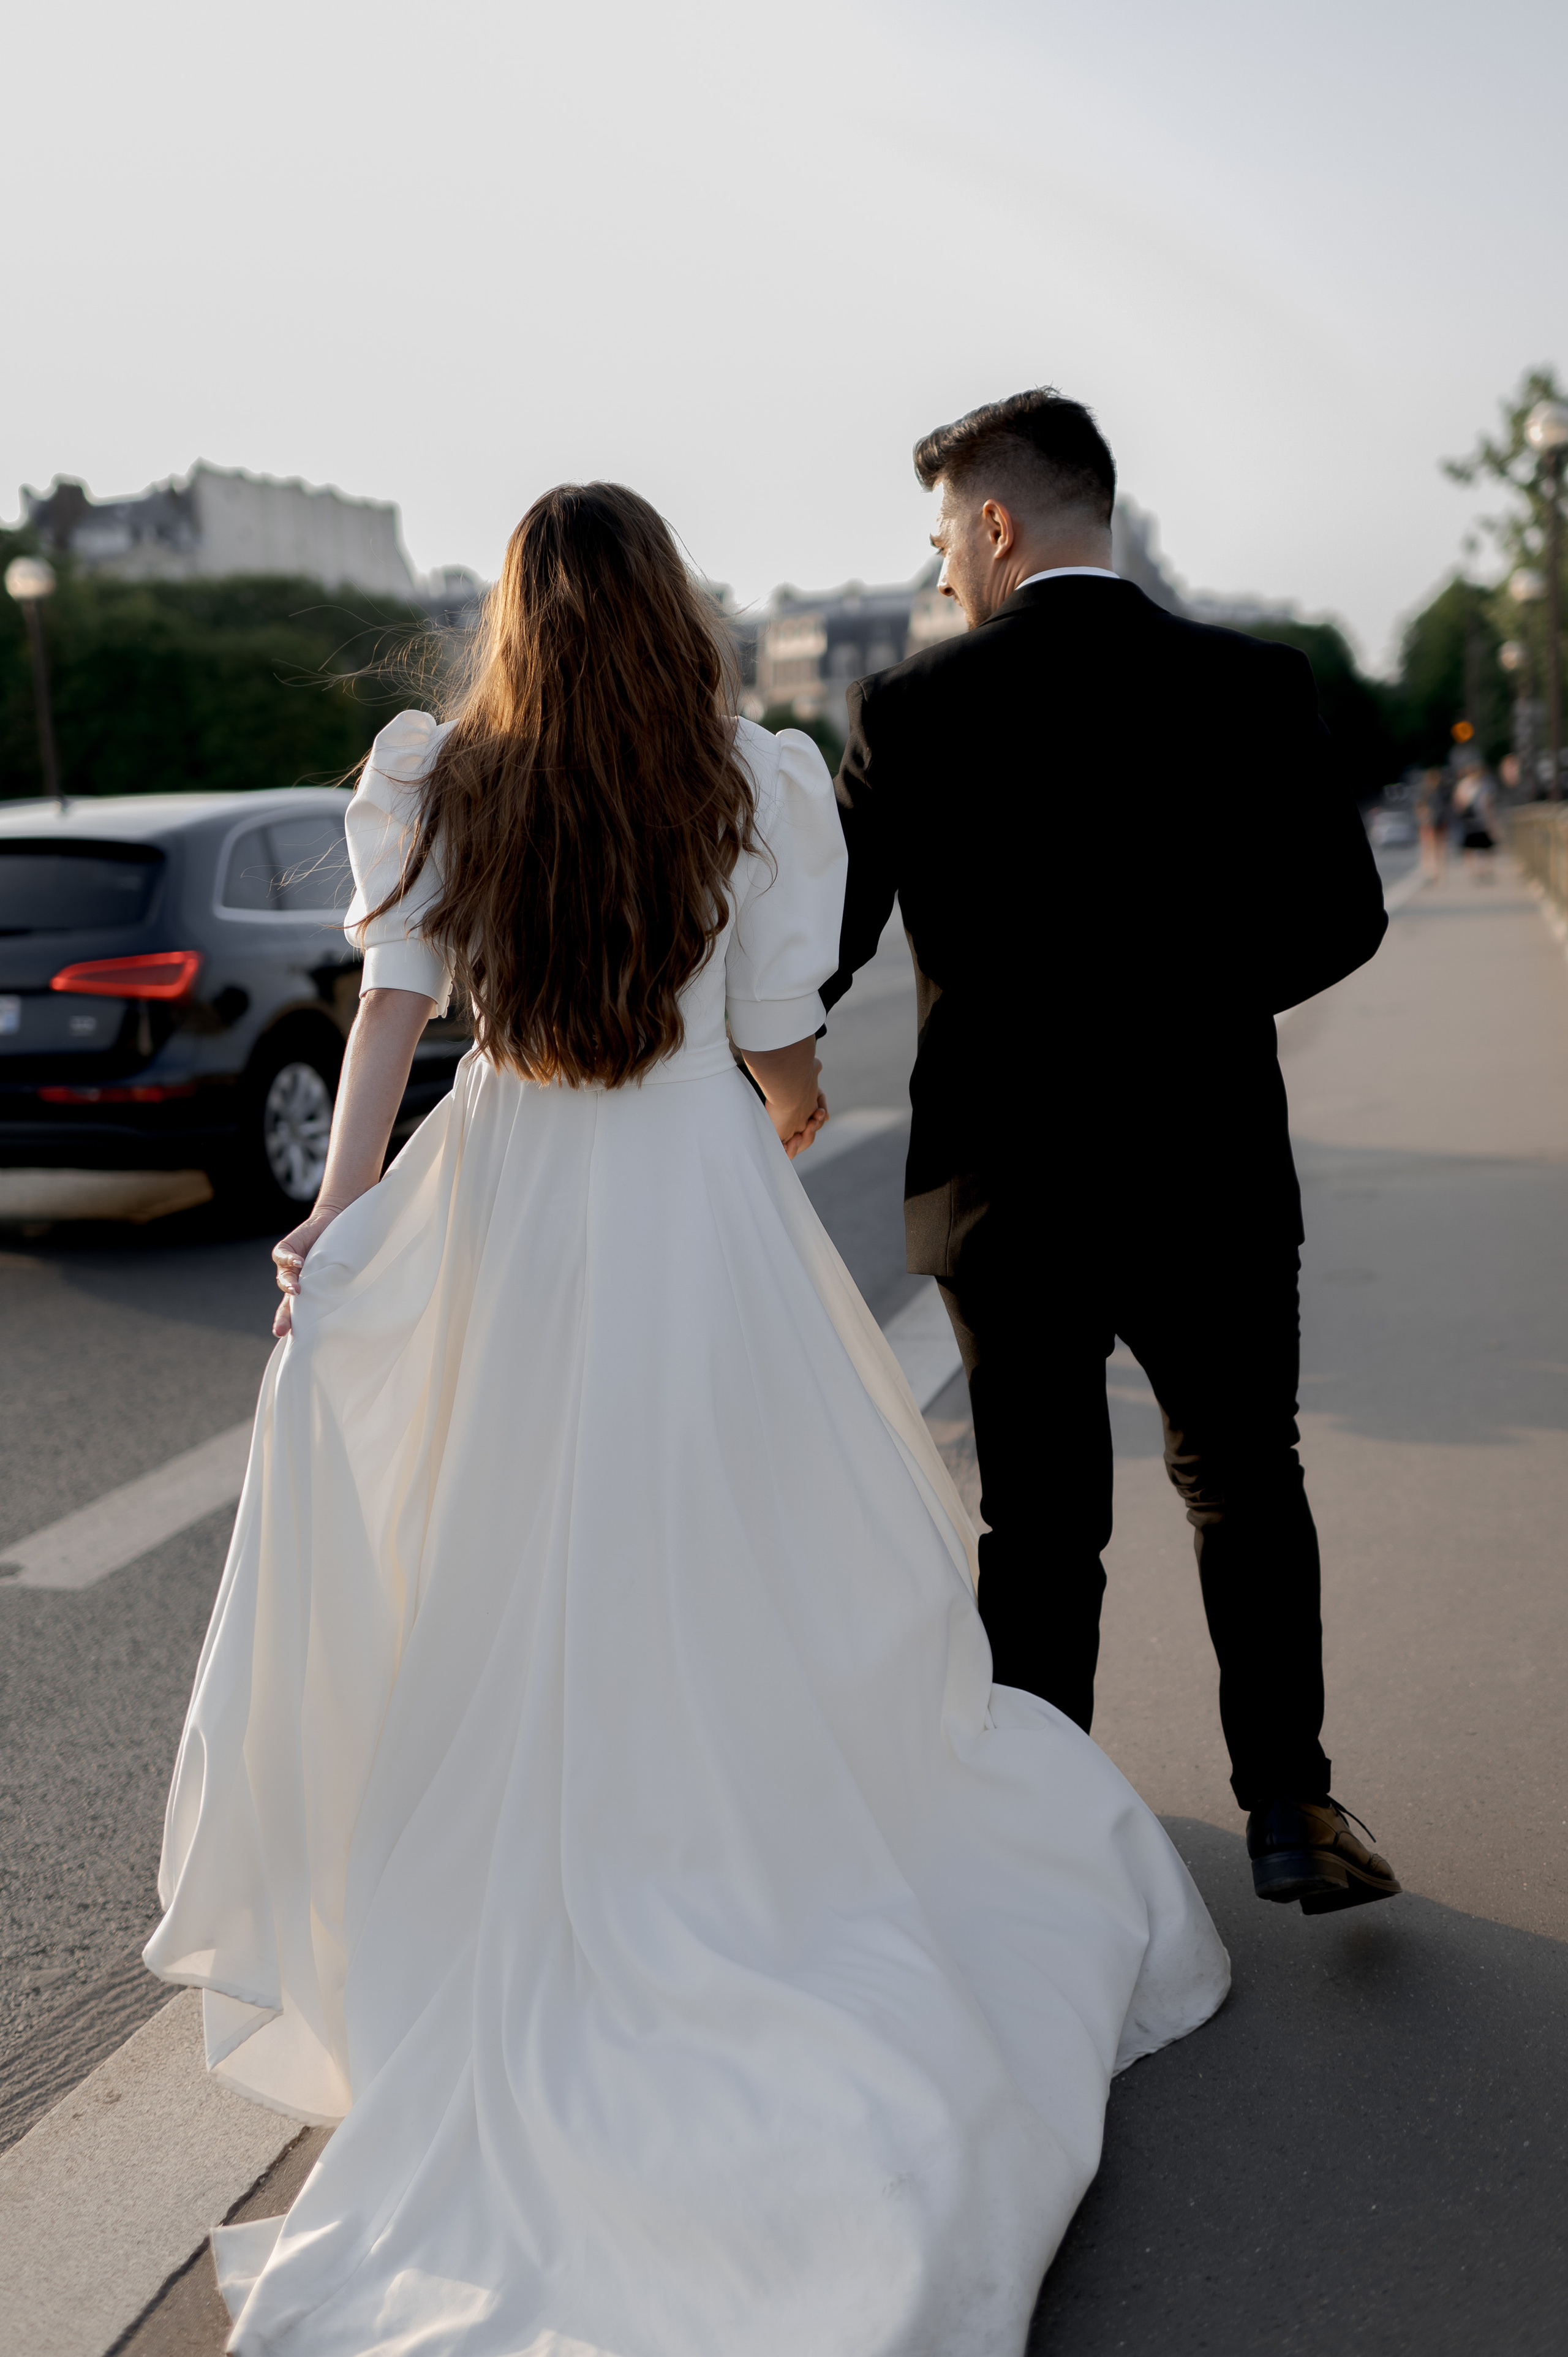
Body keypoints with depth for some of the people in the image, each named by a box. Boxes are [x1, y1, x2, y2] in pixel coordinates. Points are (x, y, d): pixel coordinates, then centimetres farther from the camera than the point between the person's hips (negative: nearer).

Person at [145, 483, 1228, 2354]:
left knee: (504, 1583, 16)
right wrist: (793, 1120, 20)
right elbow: (782, 1051, -1)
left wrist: (336, 1210, -8)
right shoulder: (759, 789, -5)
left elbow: (394, 1002, -7)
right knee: (741, 1576, 11)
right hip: (699, 1209, -2)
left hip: (500, 1207, 2)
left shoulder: (438, 780, -1)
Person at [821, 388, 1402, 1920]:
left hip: (1005, 1190, 0)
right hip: (1211, 1177, 1)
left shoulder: (909, 712, -8)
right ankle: (1288, 1807, 19)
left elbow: (822, 946, -3)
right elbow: (1338, 919, 0)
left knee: (1039, 1525, 12)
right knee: (1245, 1488, 20)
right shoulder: (1257, 686, -4)